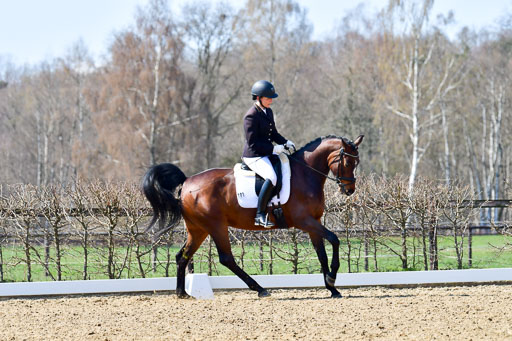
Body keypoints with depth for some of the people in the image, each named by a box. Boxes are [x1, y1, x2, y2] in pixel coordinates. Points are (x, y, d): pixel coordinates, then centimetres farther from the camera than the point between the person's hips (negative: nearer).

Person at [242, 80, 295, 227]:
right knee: (271, 178, -32)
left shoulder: (268, 112, 12)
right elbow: (253, 142, -19)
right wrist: (273, 148, -21)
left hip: (267, 154, 10)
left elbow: (273, 133, 22)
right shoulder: (251, 116, -16)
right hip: (254, 156, -10)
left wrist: (285, 142, 4)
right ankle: (260, 215, -30)